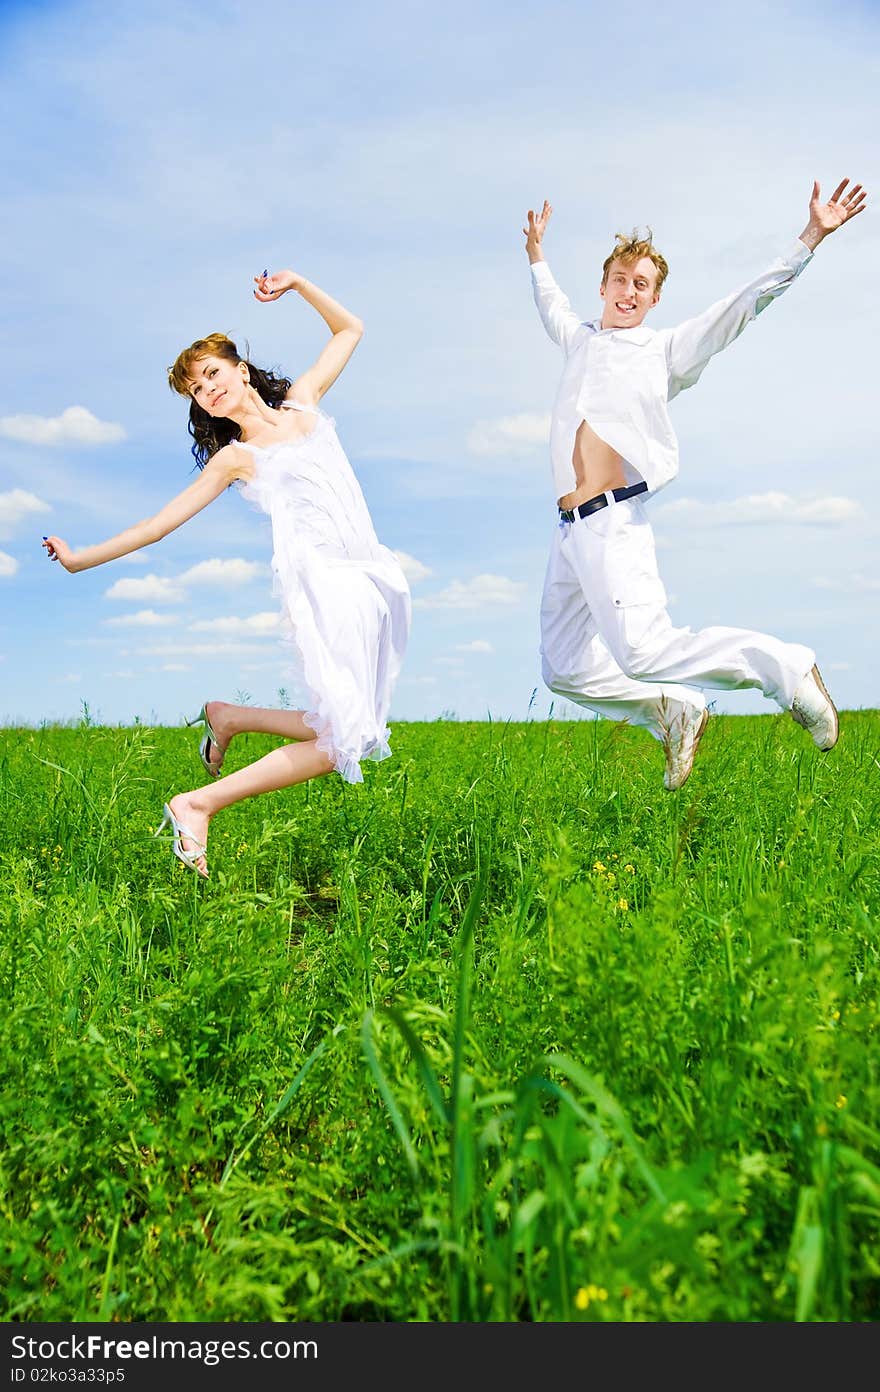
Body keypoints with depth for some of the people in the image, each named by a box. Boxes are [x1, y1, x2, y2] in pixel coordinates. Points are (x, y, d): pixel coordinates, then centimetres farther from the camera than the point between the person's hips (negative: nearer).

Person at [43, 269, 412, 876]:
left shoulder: (302, 402, 20)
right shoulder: (234, 458, 10)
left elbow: (349, 329, 30)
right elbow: (162, 521, 11)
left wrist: (297, 284, 18)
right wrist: (83, 558, 11)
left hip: (375, 577, 6)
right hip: (322, 579, -5)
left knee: (351, 730, 2)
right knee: (343, 738, -17)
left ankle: (230, 716, 18)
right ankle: (199, 805, -9)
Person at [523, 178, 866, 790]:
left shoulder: (666, 348, 11)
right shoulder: (582, 341, 25)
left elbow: (744, 303, 8)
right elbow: (552, 306, 47)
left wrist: (811, 239, 3)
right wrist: (536, 254, 56)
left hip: (613, 521, -6)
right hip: (569, 530, 6)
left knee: (644, 652, -23)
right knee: (565, 670, 3)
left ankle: (786, 667, -5)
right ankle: (674, 711, 17)